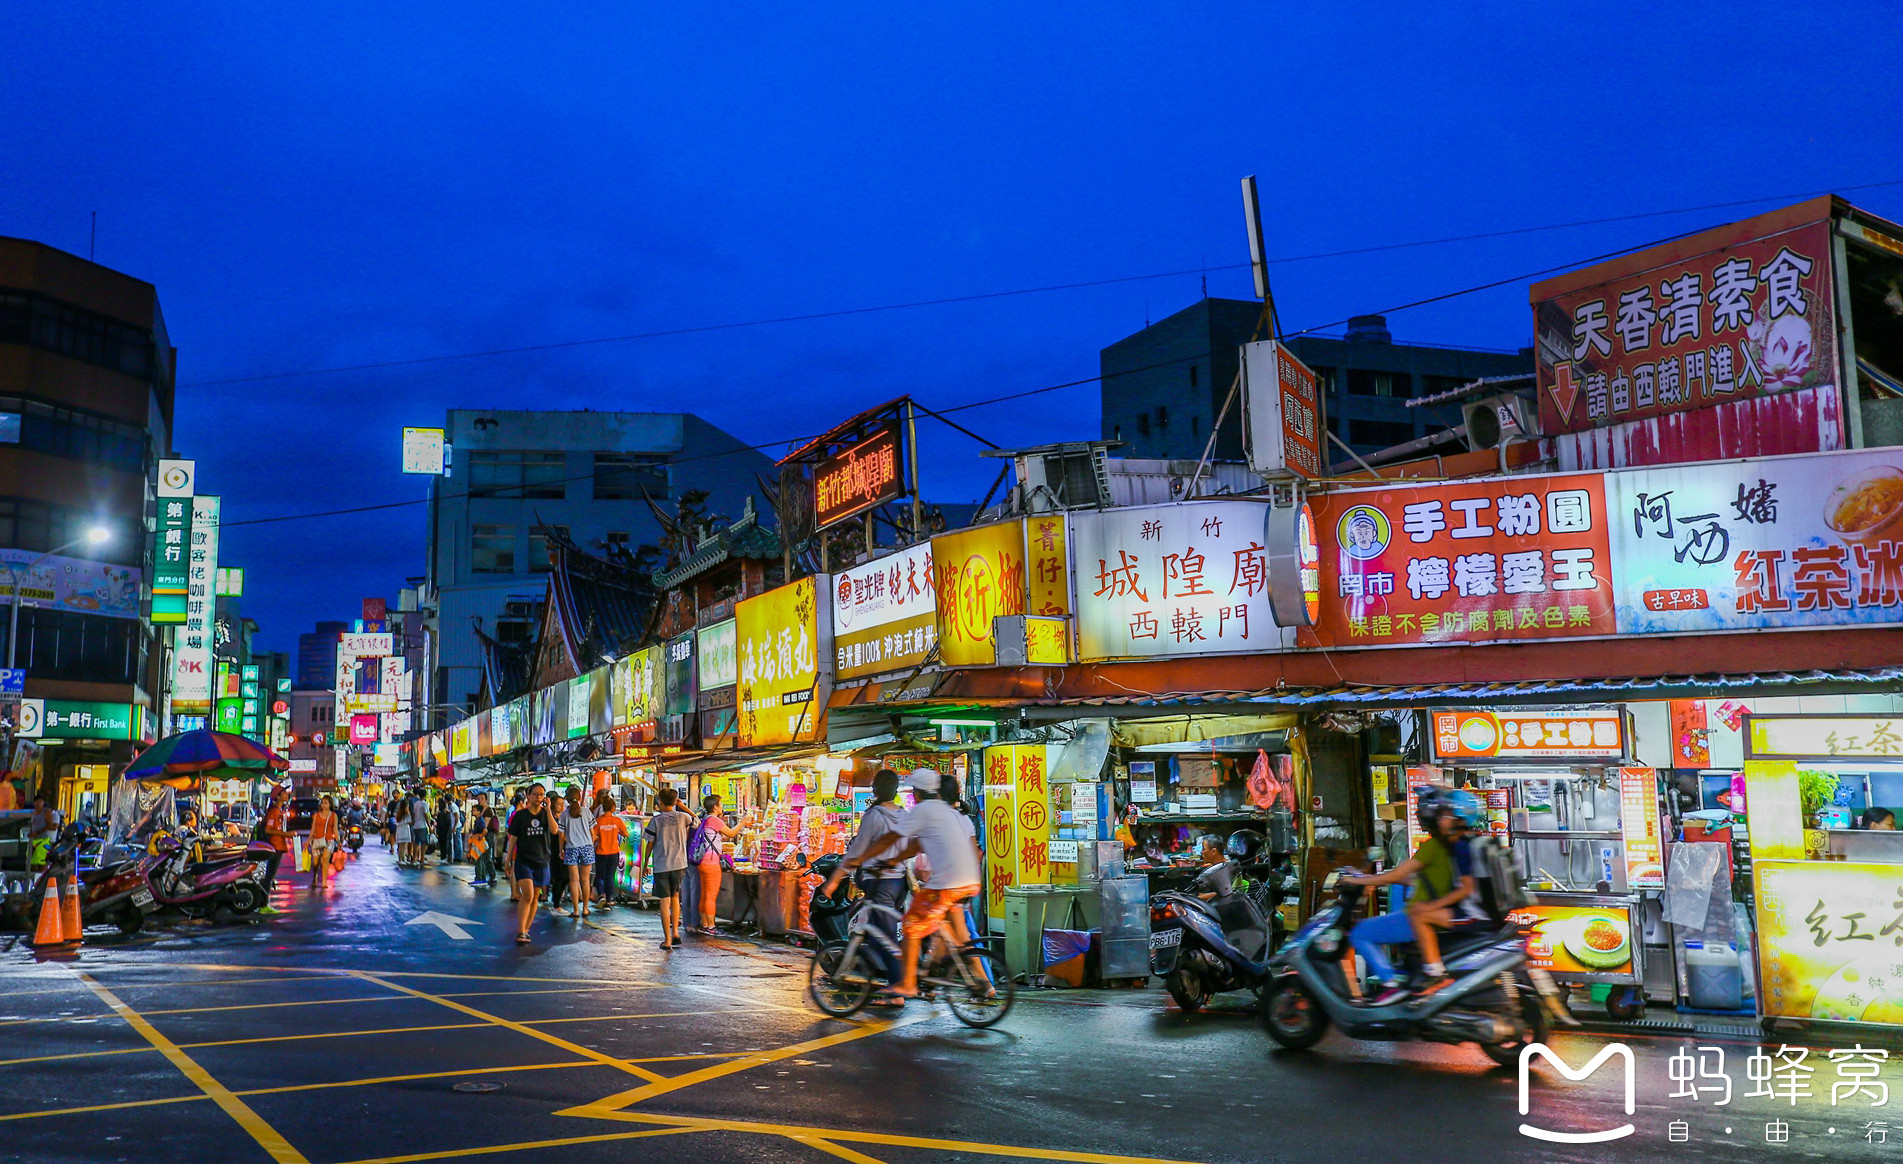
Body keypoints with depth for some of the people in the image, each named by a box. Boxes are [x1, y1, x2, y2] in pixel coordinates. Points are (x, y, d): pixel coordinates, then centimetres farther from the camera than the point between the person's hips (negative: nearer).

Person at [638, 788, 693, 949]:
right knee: (675, 897, 21)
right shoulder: (682, 817, 0)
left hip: (661, 866, -2)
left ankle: (667, 940, 2)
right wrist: (682, 805, 25)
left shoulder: (656, 820, -6)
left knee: (665, 902, 1)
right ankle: (675, 932, 14)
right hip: (679, 864, 3)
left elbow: (649, 844, -2)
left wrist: (645, 864, 10)